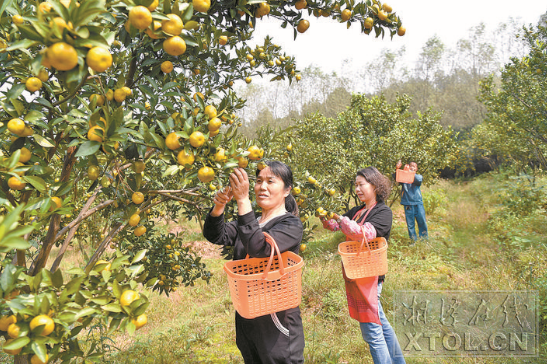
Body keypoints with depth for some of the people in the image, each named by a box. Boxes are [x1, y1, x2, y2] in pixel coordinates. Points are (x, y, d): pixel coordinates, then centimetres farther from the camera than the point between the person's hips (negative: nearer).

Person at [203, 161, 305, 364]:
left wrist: (242, 200, -31)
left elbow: (260, 247, -29)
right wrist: (219, 206, -21)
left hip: (276, 321, -6)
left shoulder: (291, 225, -13)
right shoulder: (250, 221, 8)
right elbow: (216, 236, -2)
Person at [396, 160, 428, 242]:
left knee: (422, 222, 4)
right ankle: (413, 240, 16)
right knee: (410, 224, 5)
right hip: (408, 204, 0)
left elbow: (418, 180, -13)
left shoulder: (418, 176, 10)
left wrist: (410, 172, -26)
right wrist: (397, 169, -26)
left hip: (418, 203, 0)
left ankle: (424, 240, 19)